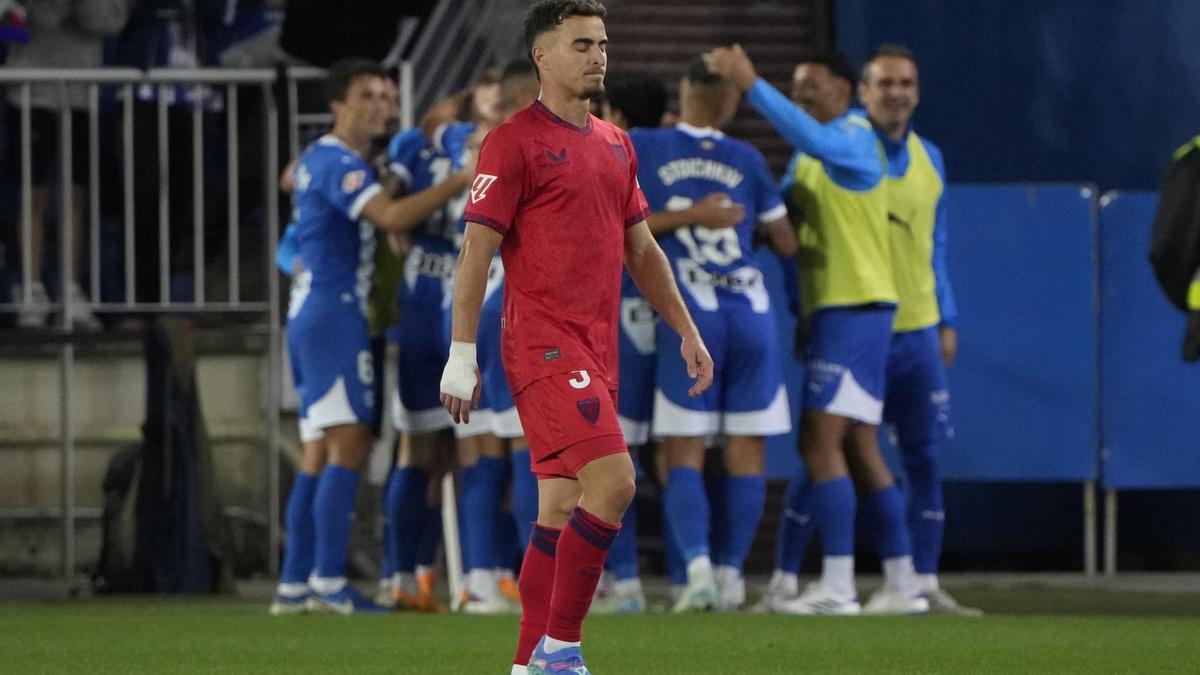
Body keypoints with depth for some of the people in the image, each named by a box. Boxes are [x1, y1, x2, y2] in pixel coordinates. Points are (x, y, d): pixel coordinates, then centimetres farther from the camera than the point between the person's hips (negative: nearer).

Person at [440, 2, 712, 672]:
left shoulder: (616, 145, 17)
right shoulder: (515, 141, -7)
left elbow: (642, 250, 23)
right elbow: (477, 251, -9)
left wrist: (687, 333, 18)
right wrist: (462, 357, -12)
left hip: (597, 352, 8)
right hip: (543, 344, -8)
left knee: (563, 509, 8)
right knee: (613, 481, -20)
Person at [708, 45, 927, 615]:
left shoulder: (855, 140, -11)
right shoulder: (809, 157, 18)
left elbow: (814, 140, -33)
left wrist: (751, 85, -36)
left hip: (856, 308, -10)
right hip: (829, 311, 10)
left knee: (820, 441, -14)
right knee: (858, 450, 10)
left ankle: (837, 586, -16)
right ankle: (902, 584, 13)